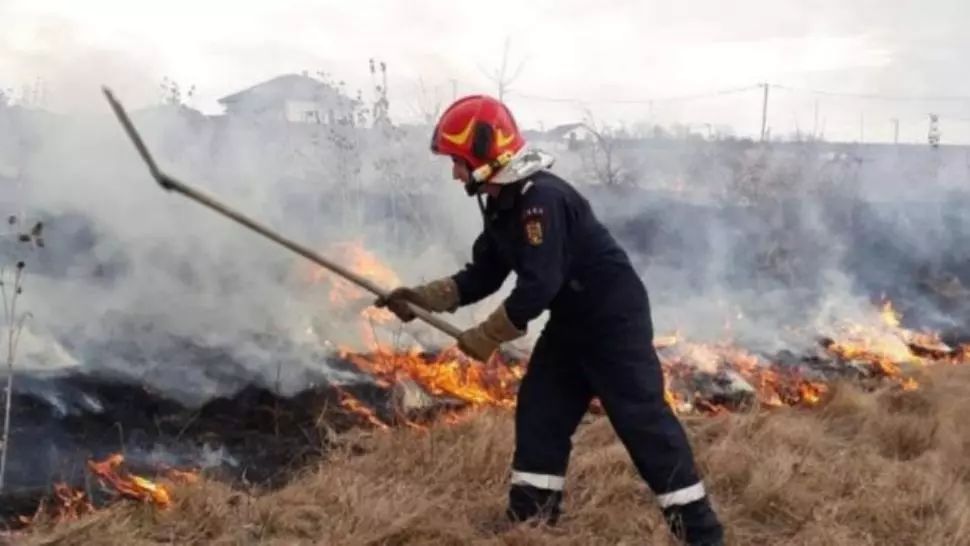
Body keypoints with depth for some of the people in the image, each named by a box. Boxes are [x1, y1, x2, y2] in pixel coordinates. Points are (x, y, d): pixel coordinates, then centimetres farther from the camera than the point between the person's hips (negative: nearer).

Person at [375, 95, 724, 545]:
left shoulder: (541, 199, -26)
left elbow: (538, 287, -29)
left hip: (614, 318, -10)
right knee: (539, 413, 9)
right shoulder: (504, 204, 6)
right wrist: (424, 297, 1)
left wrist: (487, 337, -19)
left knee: (642, 420, -11)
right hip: (571, 322, 10)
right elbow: (484, 275, 12)